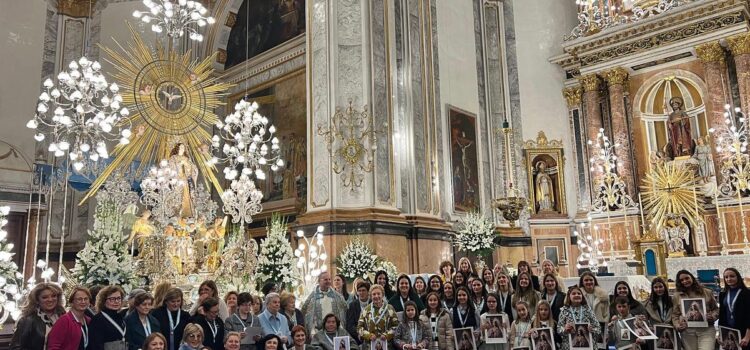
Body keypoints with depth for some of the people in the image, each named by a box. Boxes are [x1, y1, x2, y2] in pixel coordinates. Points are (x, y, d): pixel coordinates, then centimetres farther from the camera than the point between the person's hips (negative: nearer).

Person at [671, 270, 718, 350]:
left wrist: (712, 316, -5)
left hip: (706, 329, -1)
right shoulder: (676, 296, 10)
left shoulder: (707, 293, 12)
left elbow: (716, 309, 16)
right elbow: (675, 315, 7)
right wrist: (678, 326, -9)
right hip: (687, 331, 1)